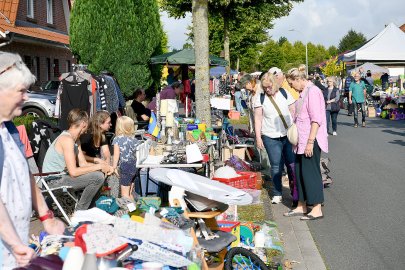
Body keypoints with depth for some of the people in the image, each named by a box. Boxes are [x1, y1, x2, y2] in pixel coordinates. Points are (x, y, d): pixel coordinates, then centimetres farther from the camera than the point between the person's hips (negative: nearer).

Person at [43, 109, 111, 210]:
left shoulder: (75, 139, 11)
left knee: (101, 173, 12)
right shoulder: (67, 139, -21)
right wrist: (98, 166, -20)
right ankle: (79, 213, -8)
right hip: (54, 181, -10)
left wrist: (103, 166, -6)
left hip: (61, 176, 10)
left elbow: (83, 164, 10)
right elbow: (73, 171, -27)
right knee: (98, 177, -22)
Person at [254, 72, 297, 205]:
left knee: (292, 164, 2)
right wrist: (258, 137, -2)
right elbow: (258, 119, 2)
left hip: (289, 135, 1)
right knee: (276, 166, 3)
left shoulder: (285, 94, 2)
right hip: (271, 137, 0)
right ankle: (277, 194, 15)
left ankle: (295, 191, 14)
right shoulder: (260, 98, 1)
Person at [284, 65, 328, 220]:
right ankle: (301, 206, 23)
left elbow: (316, 120, -21)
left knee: (310, 172, -4)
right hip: (302, 140, 10)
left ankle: (317, 210, 4)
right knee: (299, 171, 13)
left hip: (310, 140, -10)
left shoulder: (312, 92, -15)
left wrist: (310, 142, -22)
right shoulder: (303, 93, 15)